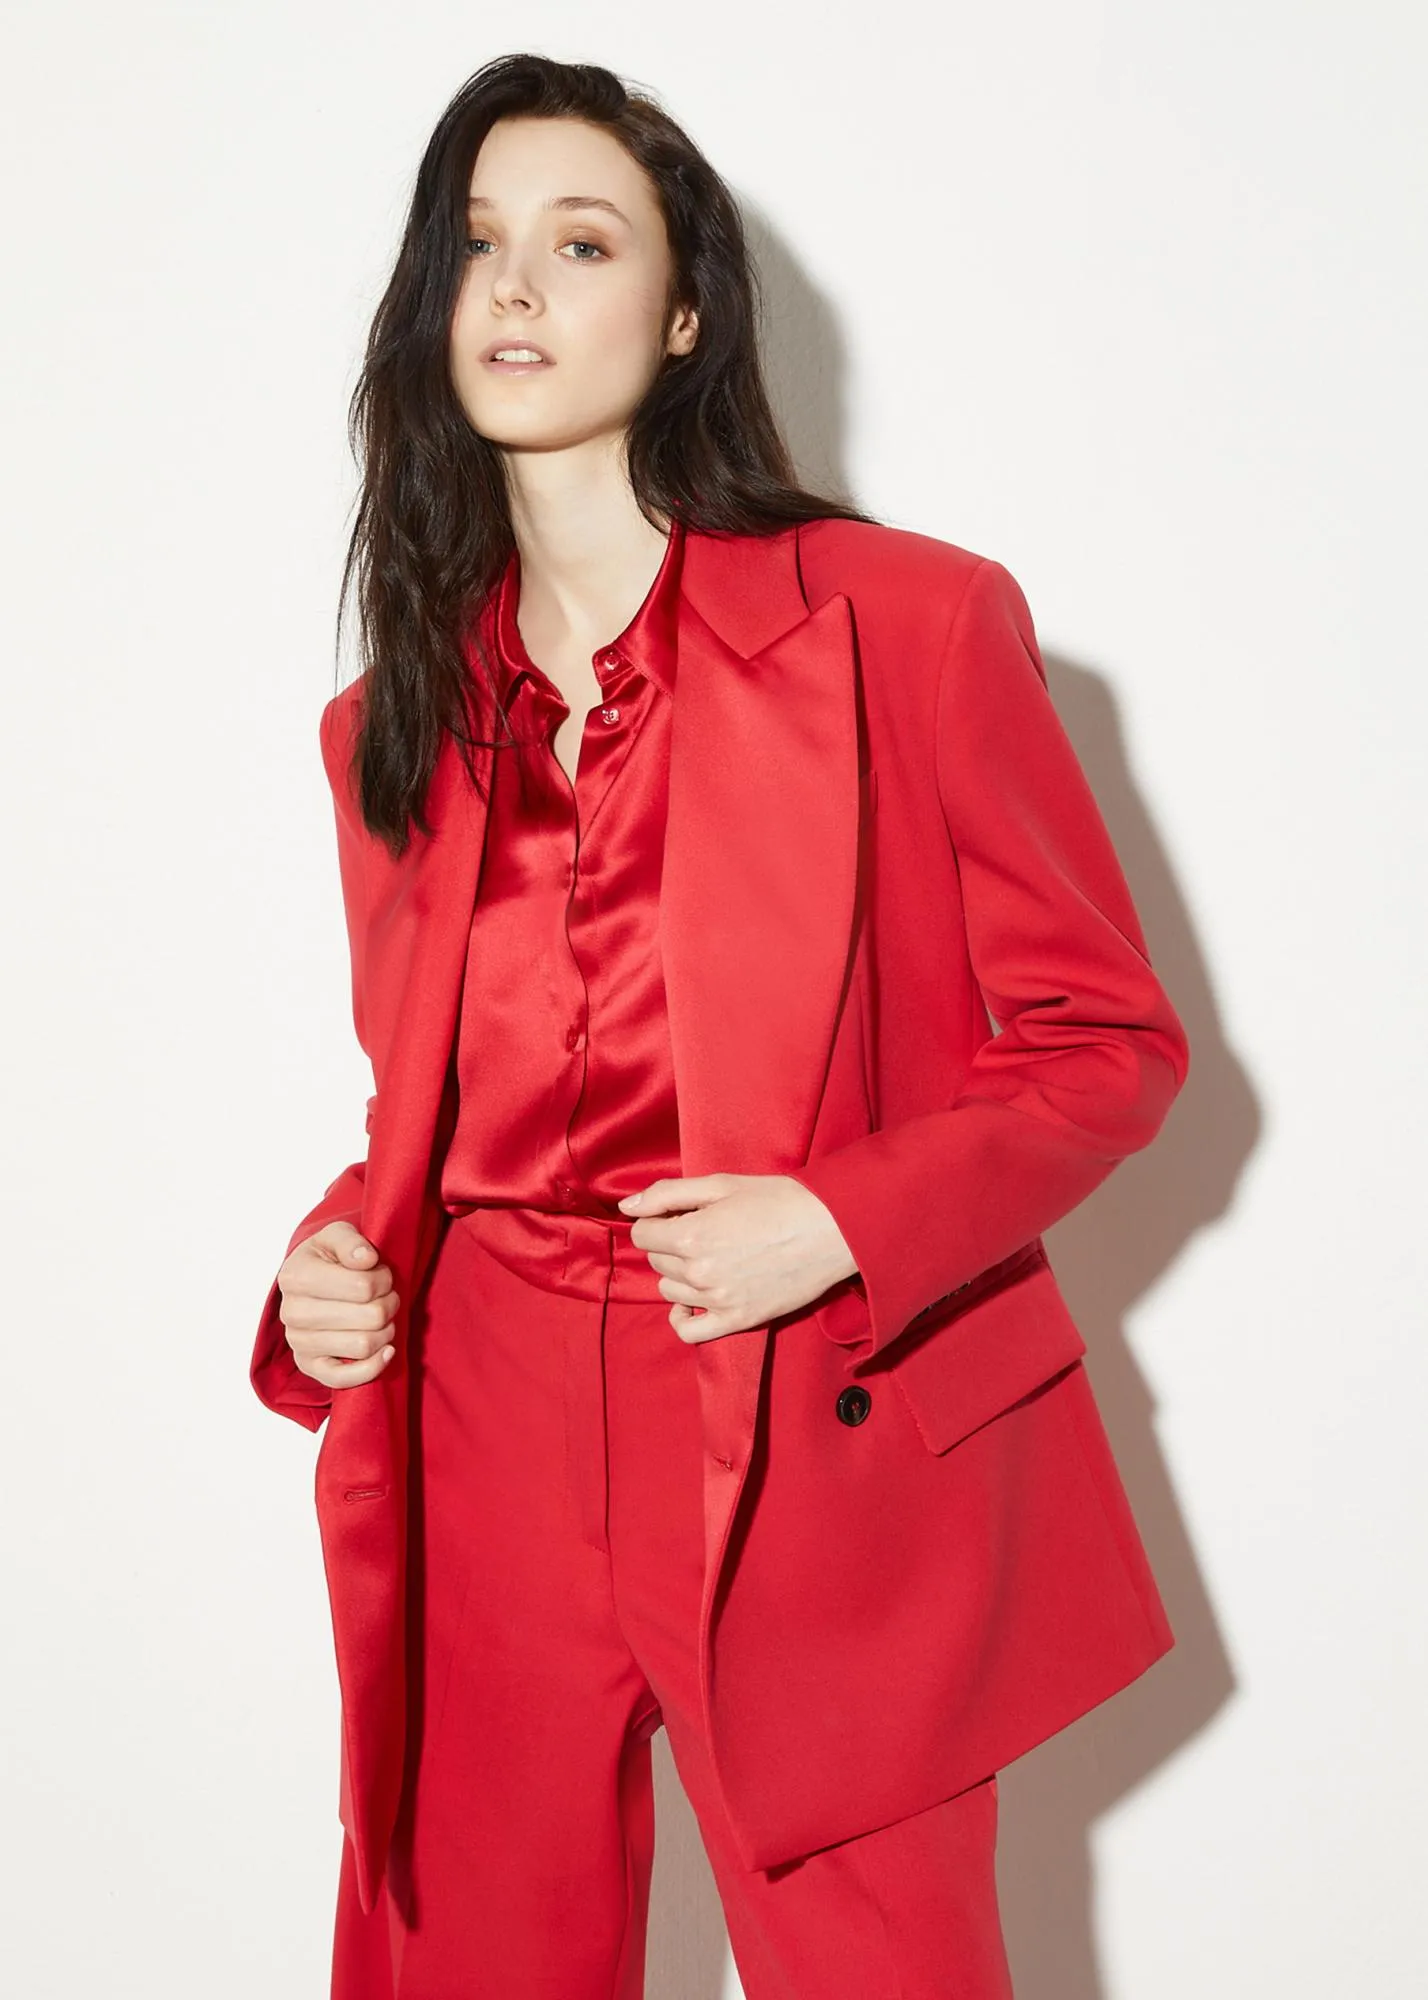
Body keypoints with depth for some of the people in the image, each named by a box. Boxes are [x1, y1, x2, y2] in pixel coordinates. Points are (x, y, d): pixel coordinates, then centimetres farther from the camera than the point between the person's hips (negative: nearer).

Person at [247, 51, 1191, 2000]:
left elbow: (1107, 1041, -2)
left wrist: (839, 1225, -16)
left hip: (828, 1486, -3)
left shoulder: (912, 621, -5)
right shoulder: (394, 721, 8)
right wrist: (339, 1262, -3)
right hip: (488, 1475, 4)